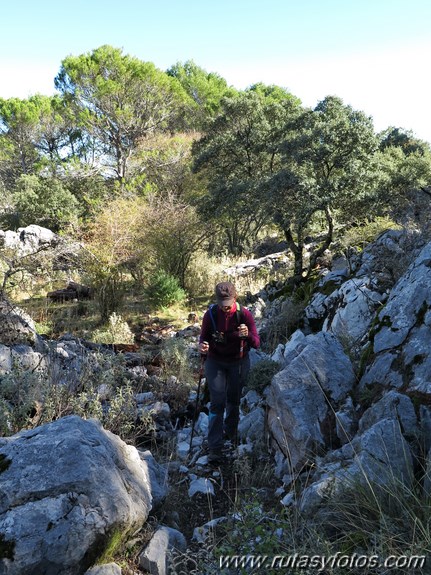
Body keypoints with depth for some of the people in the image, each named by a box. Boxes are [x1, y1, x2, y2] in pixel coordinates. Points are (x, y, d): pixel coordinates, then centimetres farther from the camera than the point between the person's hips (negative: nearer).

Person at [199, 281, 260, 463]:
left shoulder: (244, 314, -19)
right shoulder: (210, 315, -16)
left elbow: (256, 343, -18)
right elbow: (203, 336, -2)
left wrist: (247, 335, -41)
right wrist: (202, 346, -26)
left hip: (239, 362, 1)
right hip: (215, 361, 0)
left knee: (234, 400, 16)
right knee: (217, 402, -7)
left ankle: (231, 432, 42)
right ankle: (215, 447, -2)